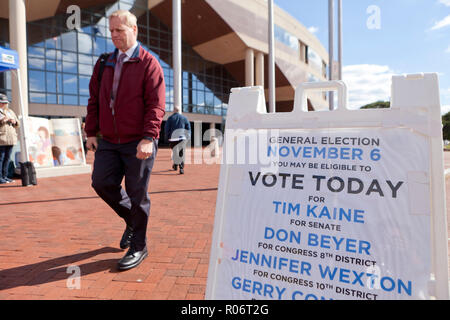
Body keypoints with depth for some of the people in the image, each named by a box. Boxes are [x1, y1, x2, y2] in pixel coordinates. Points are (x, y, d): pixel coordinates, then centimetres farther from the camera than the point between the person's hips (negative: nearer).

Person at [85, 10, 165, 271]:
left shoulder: (149, 63, -3)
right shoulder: (104, 64, 16)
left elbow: (156, 105, -11)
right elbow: (94, 100, 17)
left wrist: (148, 138, -22)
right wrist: (91, 132, 9)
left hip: (138, 144, -6)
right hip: (108, 142, 6)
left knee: (137, 194, -1)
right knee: (102, 182, -1)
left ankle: (138, 247, 16)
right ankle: (131, 219, 27)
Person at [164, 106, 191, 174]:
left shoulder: (170, 118, 5)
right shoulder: (184, 118, 9)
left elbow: (166, 128, 2)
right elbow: (188, 128, 5)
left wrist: (167, 137, 10)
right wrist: (187, 137, 8)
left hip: (173, 137, 0)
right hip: (182, 137, 0)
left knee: (175, 151, 13)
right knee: (182, 152, -3)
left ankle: (175, 165, 26)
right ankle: (181, 167, -15)